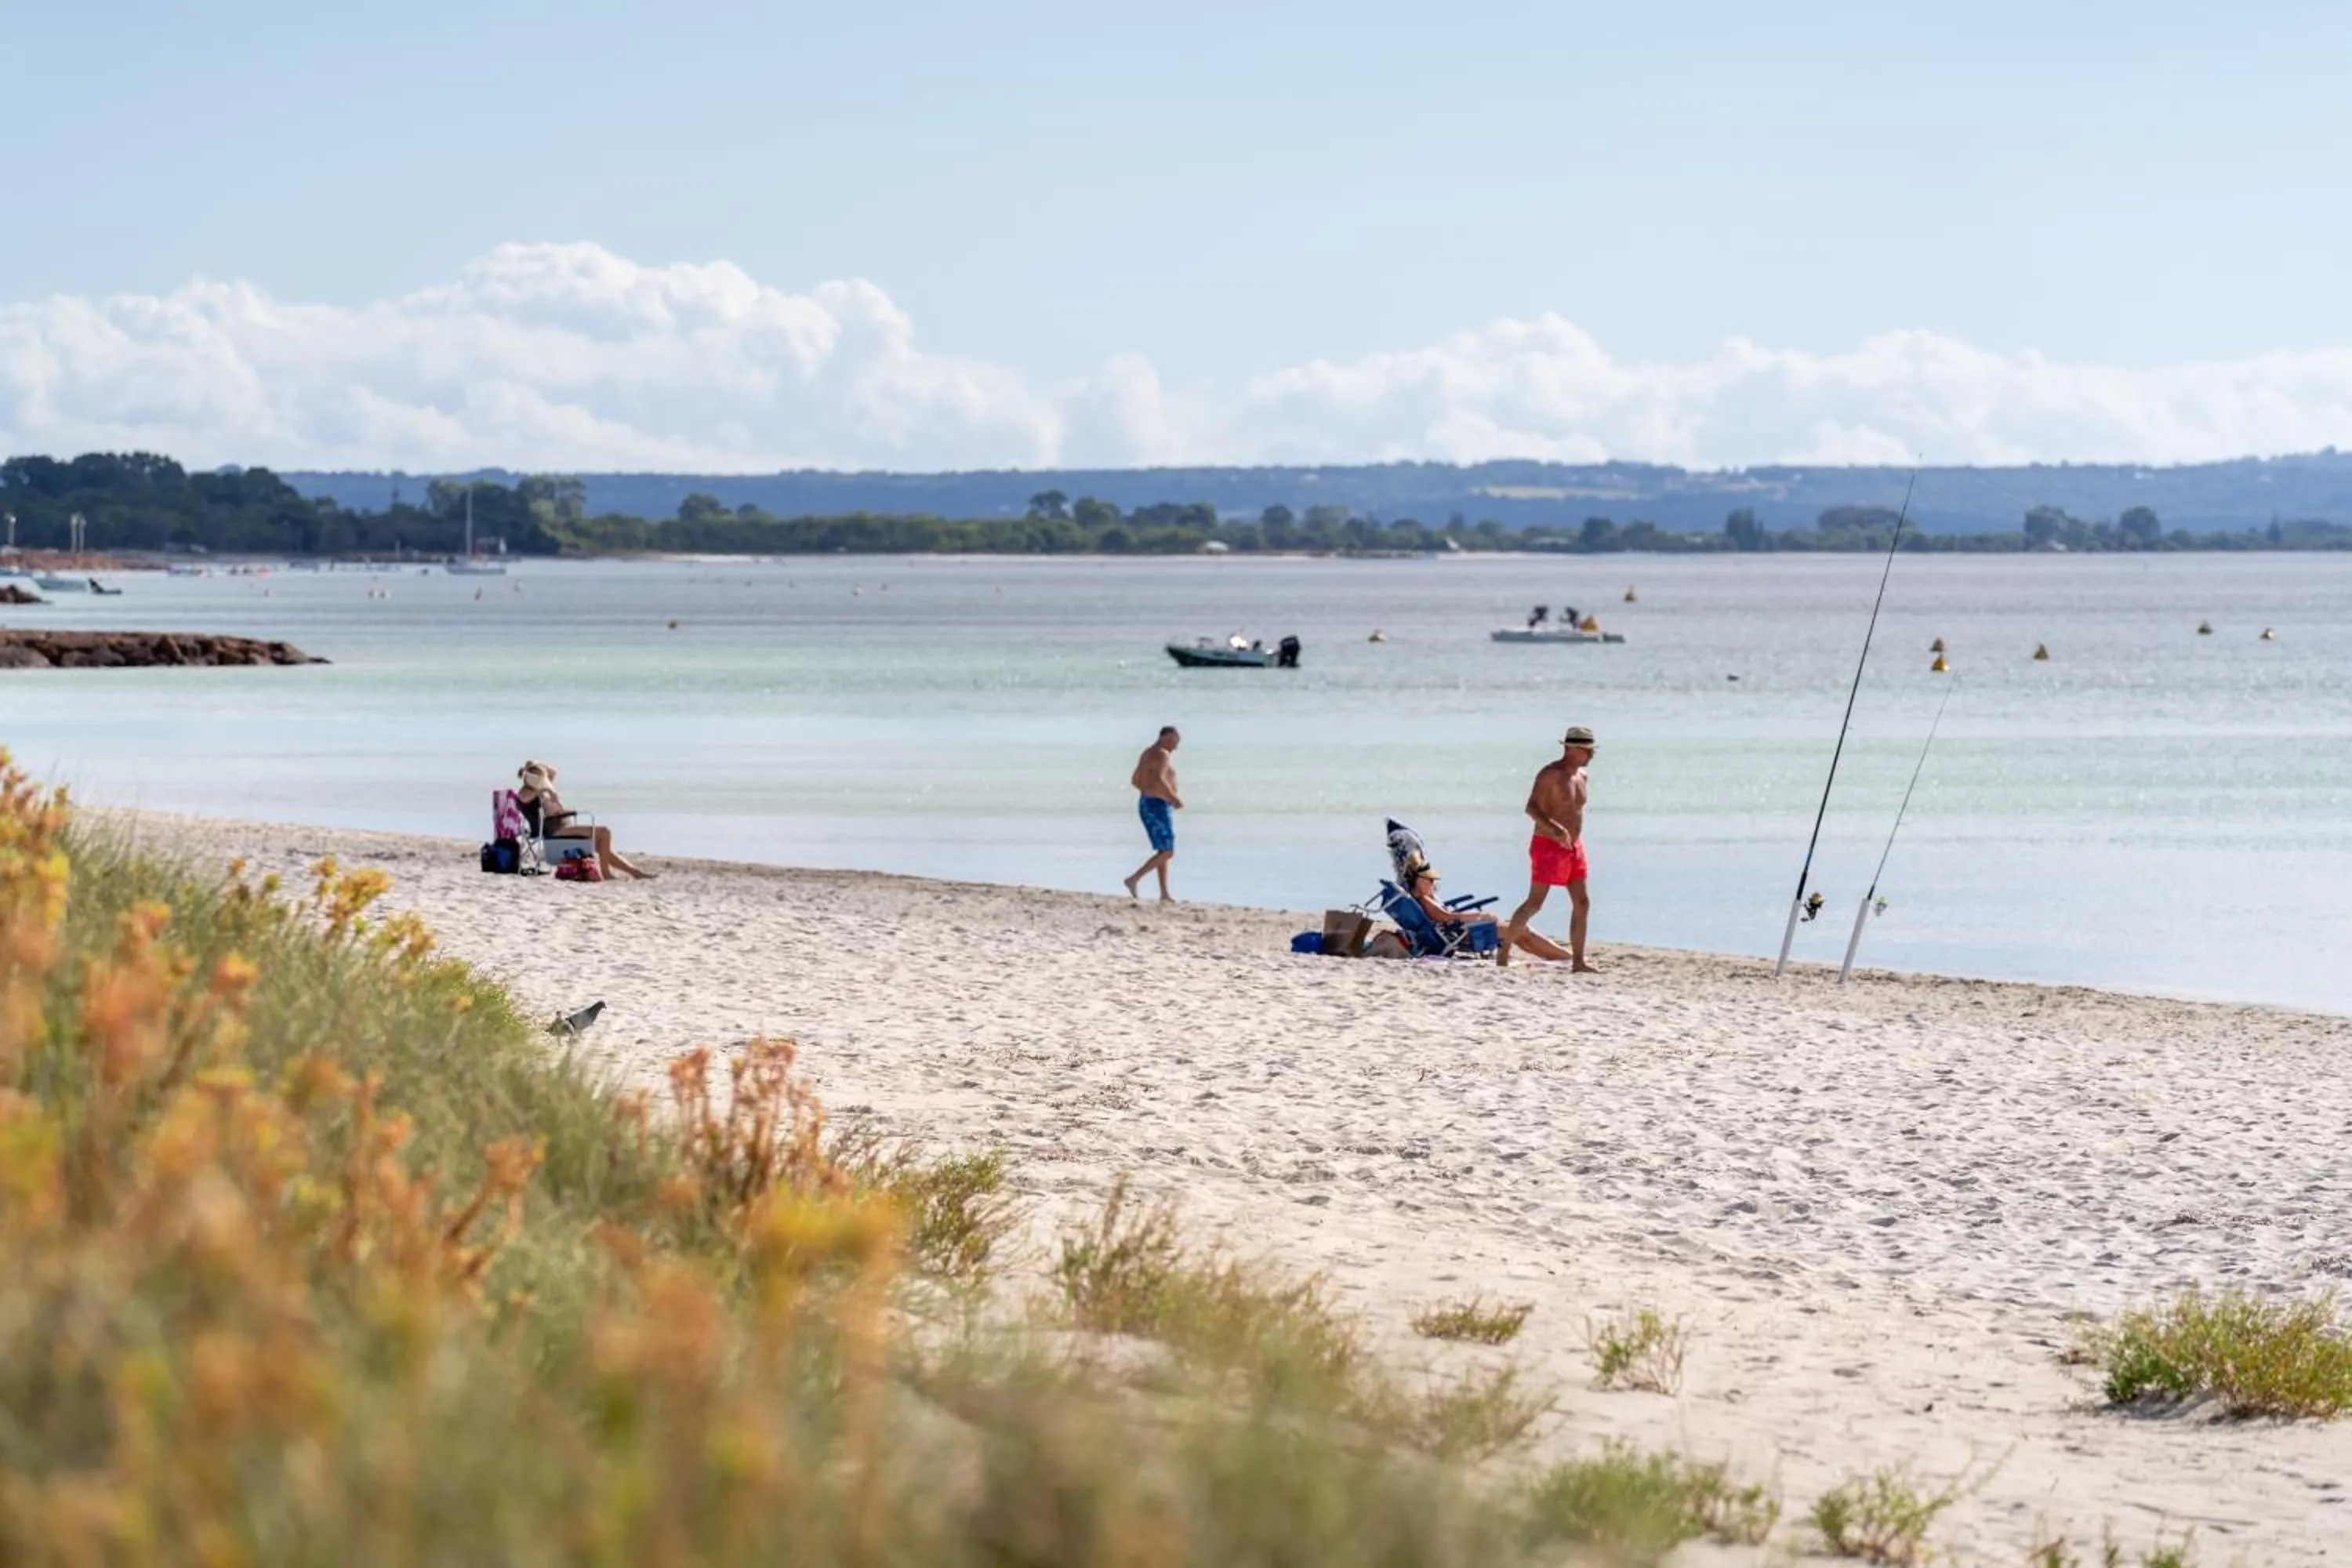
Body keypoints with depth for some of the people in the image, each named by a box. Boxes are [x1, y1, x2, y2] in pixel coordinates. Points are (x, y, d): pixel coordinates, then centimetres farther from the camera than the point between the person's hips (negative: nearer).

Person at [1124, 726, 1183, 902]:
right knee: (1167, 853, -7)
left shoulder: (1149, 753, 16)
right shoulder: (1163, 755, -15)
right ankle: (1134, 880, -11)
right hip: (1158, 807, -10)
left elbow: (1135, 781, 21)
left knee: (1164, 851, 15)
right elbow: (1159, 780, -30)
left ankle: (1164, 894, 14)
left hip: (1148, 804, 10)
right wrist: (1175, 798, -19)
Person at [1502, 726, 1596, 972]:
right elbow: (1531, 807, -21)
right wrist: (1555, 829, -34)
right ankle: (1504, 949, 3)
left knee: (1582, 903, 3)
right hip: (1548, 847, -8)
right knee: (1534, 903, -8)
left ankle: (1578, 961, 4)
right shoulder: (1551, 774, -13)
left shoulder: (1581, 776, 12)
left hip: (1574, 848, 8)